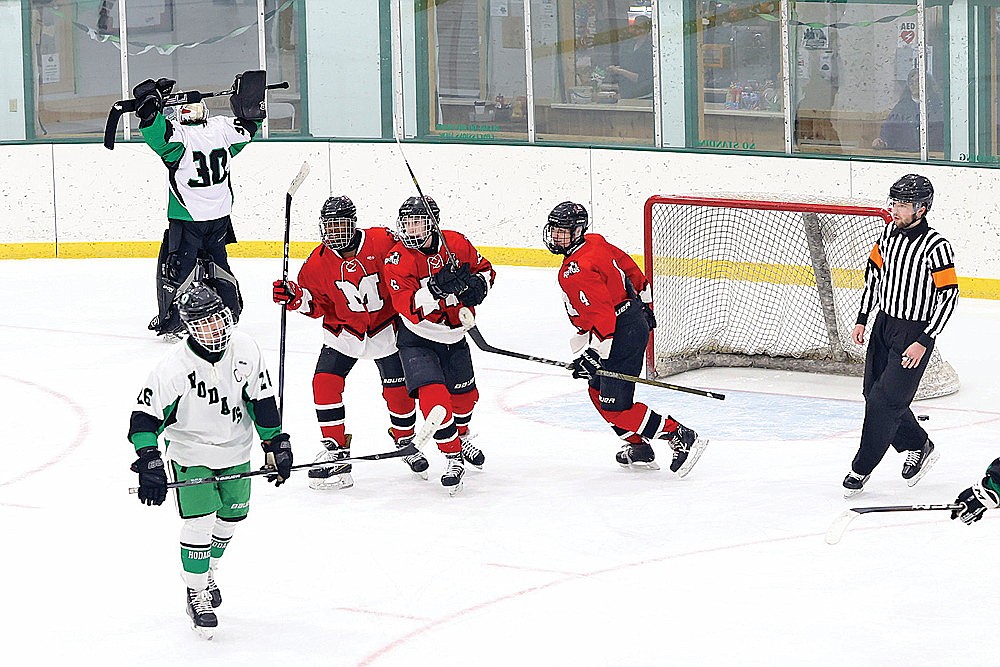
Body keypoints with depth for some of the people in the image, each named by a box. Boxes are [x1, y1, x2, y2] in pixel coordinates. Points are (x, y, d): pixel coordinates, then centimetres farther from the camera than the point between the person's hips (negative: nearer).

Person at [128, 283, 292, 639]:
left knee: (231, 516, 17)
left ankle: (206, 570, 43)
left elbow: (262, 399, -2)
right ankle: (197, 593, 9)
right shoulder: (173, 369, -27)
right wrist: (149, 464, -29)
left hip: (235, 450, 5)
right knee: (199, 523, -10)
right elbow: (145, 416, -22)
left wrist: (275, 445, 0)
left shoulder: (245, 350, -15)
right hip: (191, 453, -5)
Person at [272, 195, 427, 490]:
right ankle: (335, 447, -5)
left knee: (398, 388, 2)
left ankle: (405, 439, 30)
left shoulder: (383, 242, -18)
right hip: (343, 331, 2)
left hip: (385, 328, -2)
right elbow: (317, 304, -1)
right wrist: (294, 296, -19)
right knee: (325, 382, -15)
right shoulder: (319, 261, -8)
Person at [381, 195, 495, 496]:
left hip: (454, 335, 4)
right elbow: (410, 308, -30)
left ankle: (461, 435, 51)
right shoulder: (398, 259, -21)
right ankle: (453, 457, -5)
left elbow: (485, 269, 6)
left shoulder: (457, 244, -11)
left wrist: (477, 285, -15)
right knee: (433, 395, -20)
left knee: (464, 393, 19)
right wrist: (437, 287, -43)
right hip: (417, 339, -4)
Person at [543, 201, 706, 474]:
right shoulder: (596, 242, 7)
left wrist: (593, 354, -29)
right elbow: (632, 271, 18)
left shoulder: (576, 270, -23)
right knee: (598, 391, 19)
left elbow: (600, 313, -30)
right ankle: (639, 449, 25)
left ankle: (682, 438, -7)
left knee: (615, 406, -9)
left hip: (623, 335, -11)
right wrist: (645, 305, 29)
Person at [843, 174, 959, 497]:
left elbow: (948, 296, -18)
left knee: (885, 400, -9)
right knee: (873, 393, 11)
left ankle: (862, 468, 3)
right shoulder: (889, 232, 3)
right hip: (884, 324, 8)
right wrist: (862, 319, 12)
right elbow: (874, 273, 15)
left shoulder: (936, 246, -19)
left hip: (914, 333, -8)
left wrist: (924, 342, -18)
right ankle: (918, 447, 29)